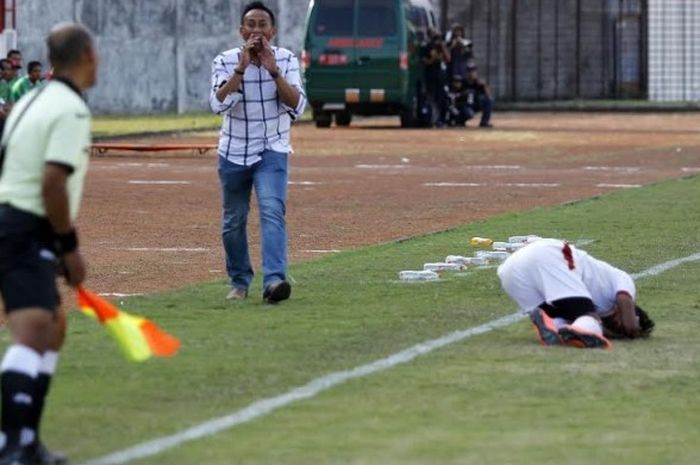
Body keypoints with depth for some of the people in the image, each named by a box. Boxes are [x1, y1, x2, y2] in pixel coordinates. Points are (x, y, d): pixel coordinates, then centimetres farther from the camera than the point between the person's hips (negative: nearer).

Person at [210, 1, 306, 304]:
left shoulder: (286, 60, -5)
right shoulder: (225, 61, -6)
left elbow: (297, 106, -16)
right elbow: (219, 104, -22)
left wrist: (273, 70, -25)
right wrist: (242, 67, -27)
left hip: (272, 151, -1)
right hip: (234, 152, 1)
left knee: (272, 211, -21)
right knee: (234, 221, 9)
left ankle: (274, 280, -34)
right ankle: (239, 282, 28)